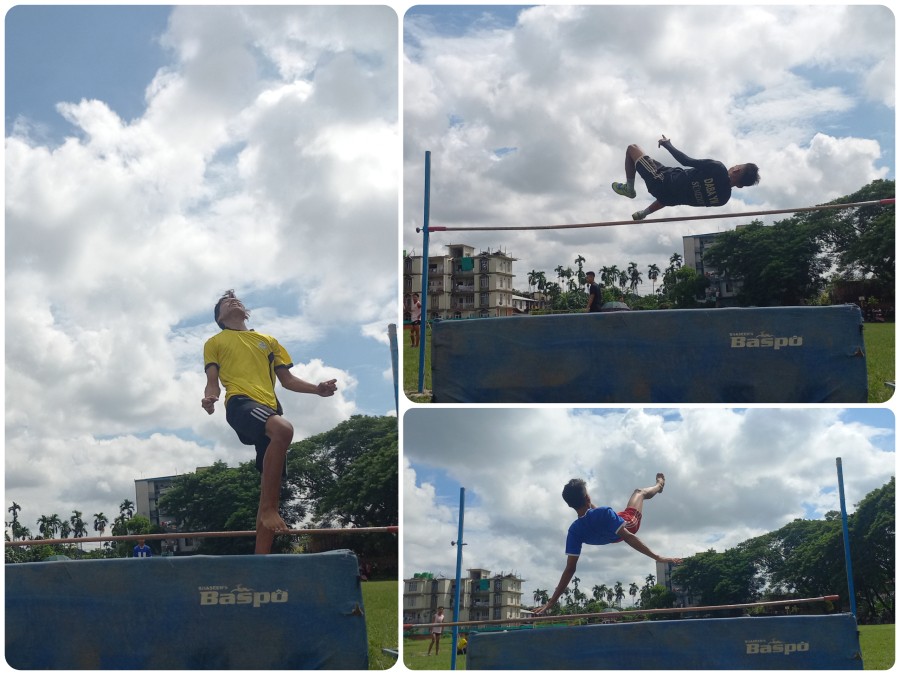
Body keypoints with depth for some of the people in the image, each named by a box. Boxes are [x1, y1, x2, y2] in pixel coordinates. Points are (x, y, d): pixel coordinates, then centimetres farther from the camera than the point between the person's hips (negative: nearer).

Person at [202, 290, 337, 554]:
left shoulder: (268, 341, 28)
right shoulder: (214, 342, 19)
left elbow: (287, 380, 24)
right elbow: (213, 381, 11)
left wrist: (318, 389, 5)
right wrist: (210, 397, -14)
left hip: (270, 408, 5)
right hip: (241, 403, -5)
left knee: (271, 487, -1)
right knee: (283, 429, -38)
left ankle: (261, 557, 2)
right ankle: (268, 508, -29)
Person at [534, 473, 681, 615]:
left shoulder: (575, 531, -35)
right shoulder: (604, 513, -50)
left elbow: (570, 568, -33)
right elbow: (628, 537, -46)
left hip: (611, 536, 4)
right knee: (640, 491, 23)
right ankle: (659, 484, 63)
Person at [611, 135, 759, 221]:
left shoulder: (718, 169, -32)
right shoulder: (725, 197, -13)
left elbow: (686, 161, -23)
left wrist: (667, 144, -8)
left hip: (662, 181, -7)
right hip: (672, 198, 7)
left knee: (632, 148, 8)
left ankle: (629, 188, 18)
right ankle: (644, 213, 52)